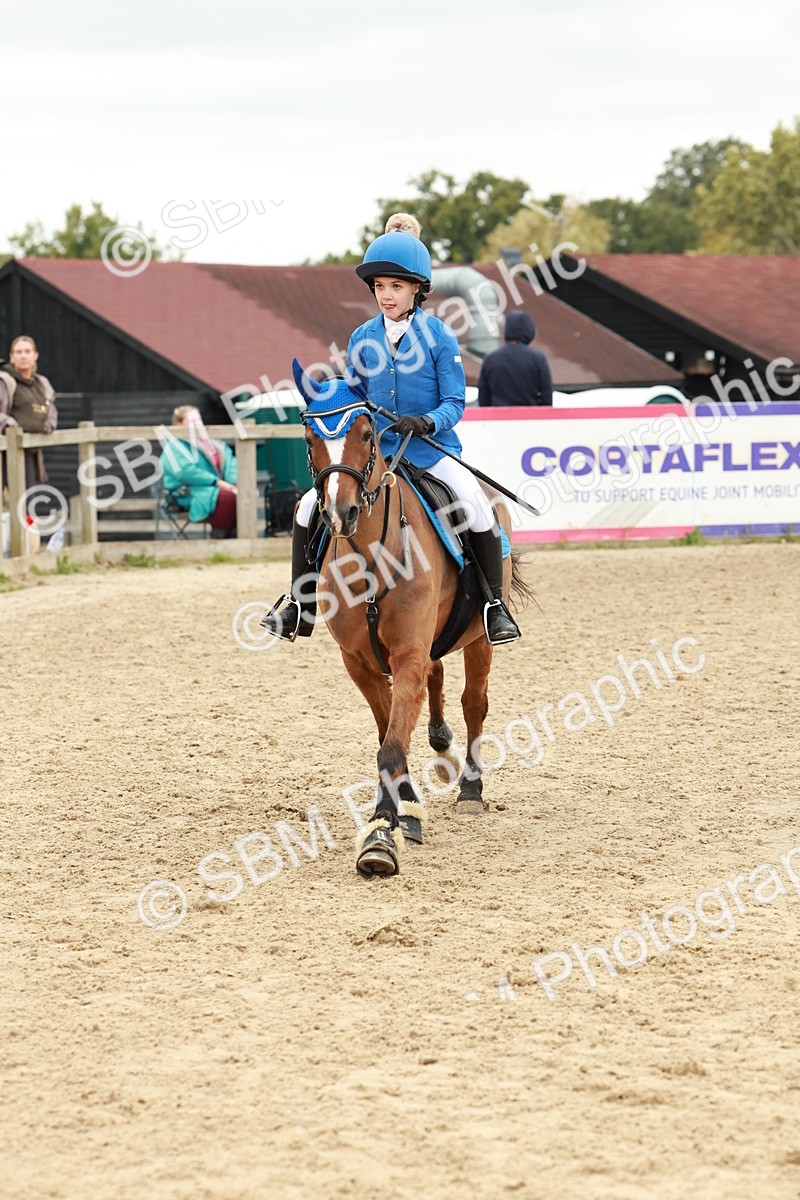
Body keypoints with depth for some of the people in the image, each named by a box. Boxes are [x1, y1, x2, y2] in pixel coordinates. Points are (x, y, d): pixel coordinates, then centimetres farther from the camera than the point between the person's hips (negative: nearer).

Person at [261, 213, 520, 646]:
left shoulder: (438, 336, -6)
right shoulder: (362, 339, 4)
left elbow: (454, 402, -8)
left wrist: (427, 421, -27)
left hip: (432, 451, -4)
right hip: (375, 452, 4)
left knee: (477, 508, -28)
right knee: (310, 506, -8)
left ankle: (495, 605, -12)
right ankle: (300, 605, 7)